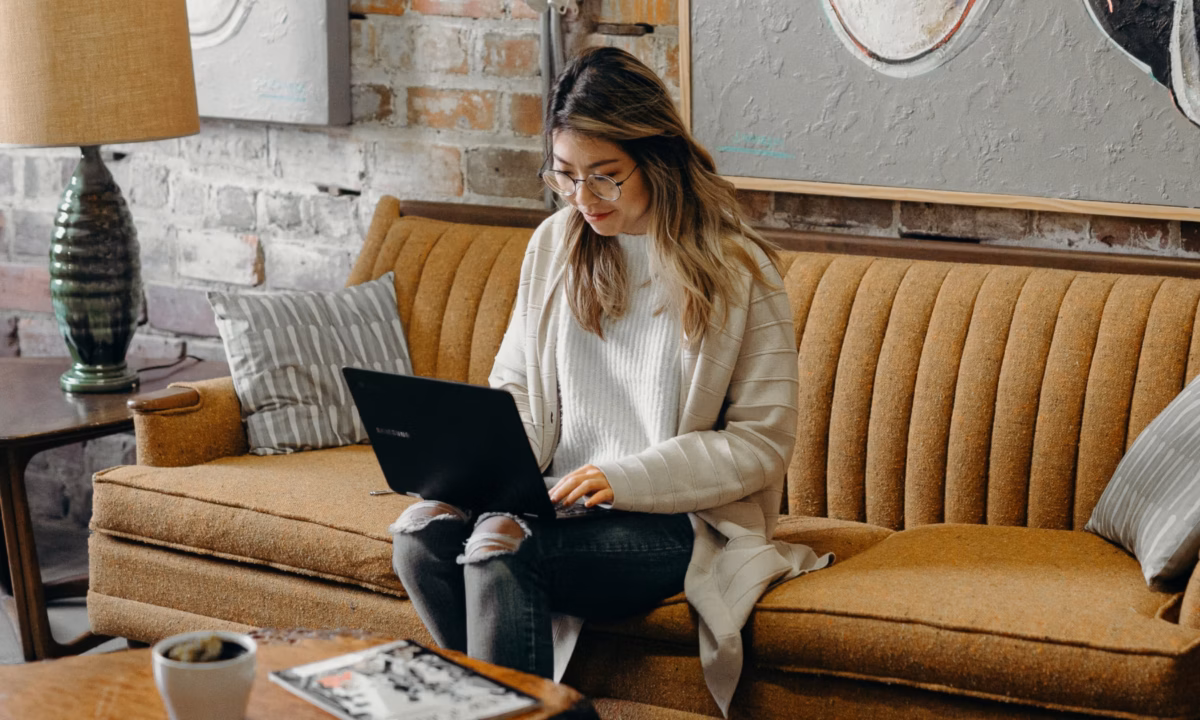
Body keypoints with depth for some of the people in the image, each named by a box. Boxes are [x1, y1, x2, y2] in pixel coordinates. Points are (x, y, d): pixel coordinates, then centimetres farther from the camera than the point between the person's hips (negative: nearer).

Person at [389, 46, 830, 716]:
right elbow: (514, 388, 17)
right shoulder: (555, 244, 9)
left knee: (499, 546, -30)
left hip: (677, 518, -5)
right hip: (560, 502, 5)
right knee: (420, 529, -23)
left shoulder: (738, 269, -6)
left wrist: (626, 477, -19)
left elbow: (764, 441, -8)